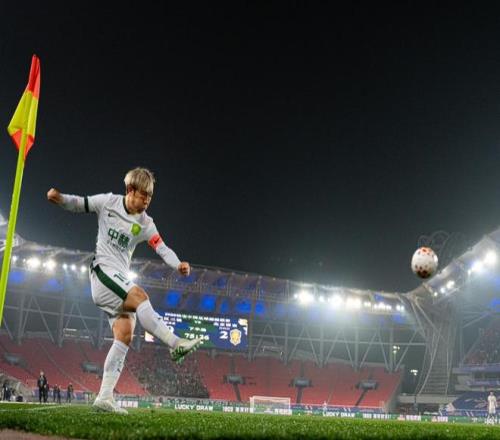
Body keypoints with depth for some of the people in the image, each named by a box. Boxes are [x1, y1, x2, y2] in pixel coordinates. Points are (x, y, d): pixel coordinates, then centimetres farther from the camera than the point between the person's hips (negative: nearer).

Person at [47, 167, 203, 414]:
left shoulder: (145, 224, 4)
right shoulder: (108, 202, -1)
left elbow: (162, 248, -7)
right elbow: (80, 204, 10)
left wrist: (178, 265, -27)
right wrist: (60, 198, -11)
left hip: (120, 280, 5)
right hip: (102, 271, -5)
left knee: (125, 335, -8)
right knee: (140, 297, -29)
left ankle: (104, 397, -7)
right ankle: (175, 344, -28)